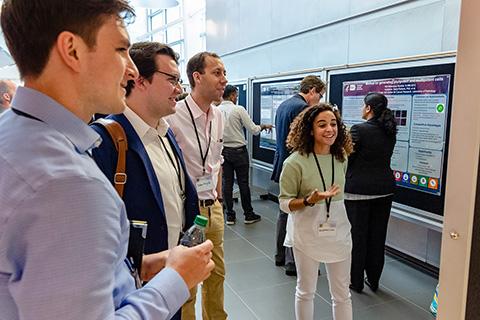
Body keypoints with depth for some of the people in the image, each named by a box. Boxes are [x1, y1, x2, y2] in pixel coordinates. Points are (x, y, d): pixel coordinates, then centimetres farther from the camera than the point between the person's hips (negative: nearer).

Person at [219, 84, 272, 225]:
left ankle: (230, 215, 15)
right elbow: (253, 130, -11)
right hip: (239, 151, -3)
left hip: (223, 151, 4)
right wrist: (264, 126, 7)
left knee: (227, 183, 9)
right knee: (243, 183, 6)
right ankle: (248, 214, 17)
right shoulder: (239, 109, -12)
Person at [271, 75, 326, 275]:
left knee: (285, 212, 18)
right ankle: (293, 262, 9)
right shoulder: (302, 107, -17)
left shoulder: (283, 105, 12)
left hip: (282, 165, 10)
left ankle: (281, 256, 28)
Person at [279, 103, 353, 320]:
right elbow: (284, 203, -13)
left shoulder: (341, 158, -1)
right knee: (306, 291, 15)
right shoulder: (296, 162, -17)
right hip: (307, 233, -4)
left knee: (342, 293, 14)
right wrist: (310, 200, -27)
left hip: (338, 231, 4)